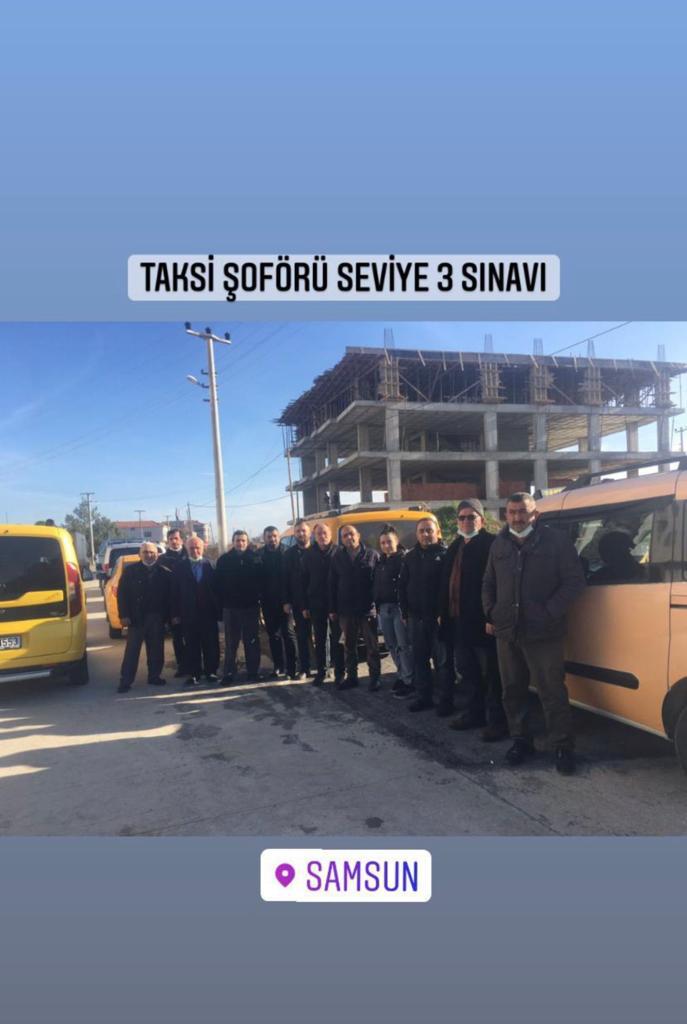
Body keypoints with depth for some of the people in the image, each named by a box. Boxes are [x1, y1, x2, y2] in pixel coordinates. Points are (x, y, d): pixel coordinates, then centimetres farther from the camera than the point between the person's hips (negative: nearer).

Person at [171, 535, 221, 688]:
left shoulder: (210, 565, 3)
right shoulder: (181, 567, 3)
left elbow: (216, 588, 1)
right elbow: (175, 591, 1)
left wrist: (218, 610, -3)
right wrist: (175, 613, -3)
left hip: (208, 612, 0)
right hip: (189, 613, 0)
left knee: (211, 644, 5)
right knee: (192, 646, 4)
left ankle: (211, 672, 15)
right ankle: (193, 674, 11)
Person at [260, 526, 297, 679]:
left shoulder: (286, 554, -2)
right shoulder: (260, 556, 4)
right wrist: (260, 598, -7)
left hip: (284, 601, -3)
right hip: (268, 603, 3)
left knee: (288, 633, -2)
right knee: (273, 635, 9)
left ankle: (291, 667, 1)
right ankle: (279, 667, 16)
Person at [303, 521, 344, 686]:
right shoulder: (309, 555, 4)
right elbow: (304, 581, 5)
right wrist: (305, 605, 2)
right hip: (316, 604, 2)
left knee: (336, 640, 4)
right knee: (319, 640, 11)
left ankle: (339, 673, 12)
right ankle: (320, 672, 20)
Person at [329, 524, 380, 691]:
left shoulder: (372, 555, -2)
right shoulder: (337, 557, 4)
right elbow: (332, 584, 5)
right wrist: (332, 609, 2)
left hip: (368, 609, -2)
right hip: (345, 610, 2)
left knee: (372, 645, 4)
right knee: (349, 645, 12)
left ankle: (375, 677, 15)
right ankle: (351, 677, 23)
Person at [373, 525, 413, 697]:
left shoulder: (404, 559, -6)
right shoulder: (380, 562, 15)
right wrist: (376, 604, 10)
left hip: (399, 607, -7)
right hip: (384, 608, 7)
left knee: (404, 645, -5)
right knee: (392, 645, 12)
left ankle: (409, 680, 2)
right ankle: (401, 676, 24)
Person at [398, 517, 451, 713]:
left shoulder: (445, 554, -5)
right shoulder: (411, 556, 12)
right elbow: (402, 585, 14)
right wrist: (405, 611, 9)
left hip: (437, 616, -5)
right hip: (416, 616, 5)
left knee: (442, 660, 1)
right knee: (419, 658, 12)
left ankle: (446, 700, 10)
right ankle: (423, 697, 23)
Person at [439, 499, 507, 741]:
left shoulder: (491, 544, -10)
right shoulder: (455, 548, 16)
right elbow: (447, 583, 19)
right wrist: (443, 613, 15)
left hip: (482, 621, -8)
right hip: (458, 621, 9)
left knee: (491, 675, 1)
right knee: (465, 672, 18)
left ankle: (496, 721, 10)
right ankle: (470, 713, 30)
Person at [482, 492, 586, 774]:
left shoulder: (556, 541, -4)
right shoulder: (499, 545, 11)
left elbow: (574, 582, -6)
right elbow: (488, 584, 20)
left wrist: (549, 613, -12)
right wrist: (491, 614, 7)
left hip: (543, 633, -5)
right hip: (506, 633, 5)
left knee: (552, 693, 0)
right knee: (512, 691, 13)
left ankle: (564, 747, 14)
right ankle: (520, 741, 28)